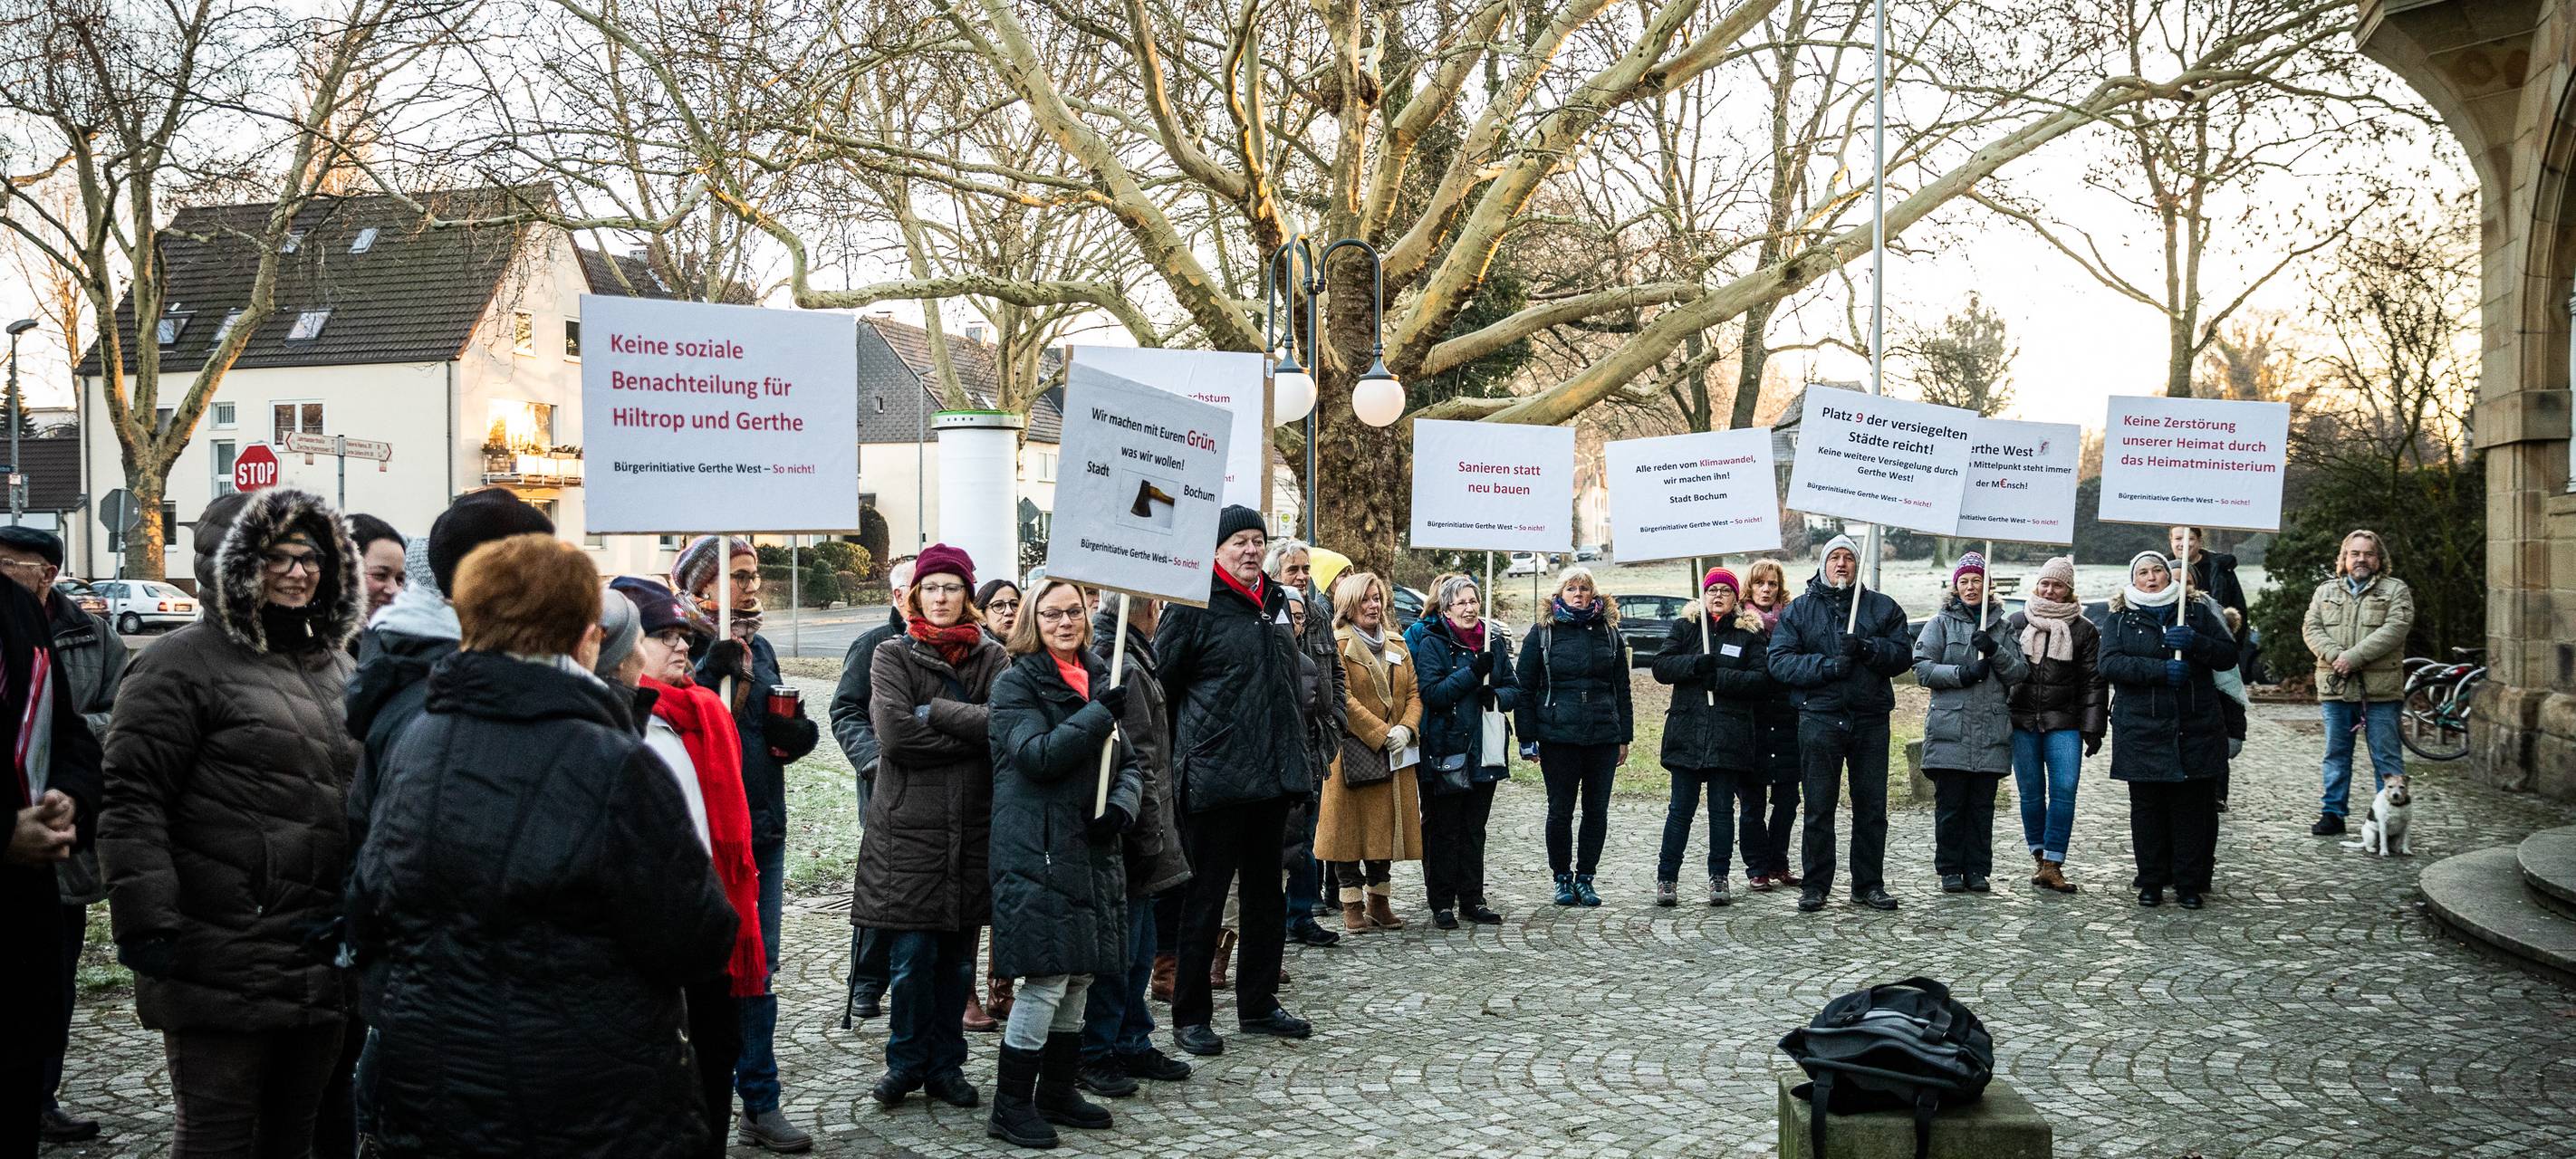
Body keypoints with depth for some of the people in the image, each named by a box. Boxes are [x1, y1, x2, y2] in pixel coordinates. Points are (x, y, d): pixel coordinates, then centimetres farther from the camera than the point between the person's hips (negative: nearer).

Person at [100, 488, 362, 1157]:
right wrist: (148, 924, -19)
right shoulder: (182, 665, -8)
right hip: (224, 969, -7)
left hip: (321, 967, 7)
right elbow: (132, 803, -13)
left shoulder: (333, 667, 16)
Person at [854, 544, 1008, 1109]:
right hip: (908, 825, -2)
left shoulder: (992, 657, 8)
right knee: (912, 954, -1)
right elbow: (894, 732, -13)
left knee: (958, 956, 8)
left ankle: (946, 1064, 20)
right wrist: (972, 734, -10)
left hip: (973, 825, 2)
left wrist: (935, 712, -14)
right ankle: (907, 1062, 15)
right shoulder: (893, 656, 3)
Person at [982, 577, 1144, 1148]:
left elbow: (1129, 762, 15)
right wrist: (1099, 714, -21)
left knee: (1080, 977, 12)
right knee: (1046, 981, -8)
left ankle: (1059, 1092, 25)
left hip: (1093, 850, 7)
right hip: (1038, 851, -7)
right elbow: (1039, 755, -18)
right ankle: (1011, 1107, 3)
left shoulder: (1101, 679, 15)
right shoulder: (1017, 683, -4)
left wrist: (1122, 806, -4)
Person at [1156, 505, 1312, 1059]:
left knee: (1266, 893, 15)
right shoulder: (1194, 606, -10)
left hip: (1272, 774, 8)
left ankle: (1258, 1003, 27)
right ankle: (1190, 1015, 9)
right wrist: (1183, 753, -7)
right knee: (1205, 897, -1)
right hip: (1215, 778, -8)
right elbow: (1160, 683, -10)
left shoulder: (1274, 602, 13)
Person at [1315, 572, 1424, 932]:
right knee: (1349, 827, -3)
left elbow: (1414, 694, 11)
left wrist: (1405, 729, -9)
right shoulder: (1337, 646, -6)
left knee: (1387, 825, 9)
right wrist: (1382, 734, -17)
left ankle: (1379, 899, 18)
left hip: (1394, 754, 6)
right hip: (1353, 752, -6)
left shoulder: (1397, 646, 15)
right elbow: (1342, 699, -14)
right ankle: (1352, 904, 5)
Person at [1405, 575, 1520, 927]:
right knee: (1445, 829, 1)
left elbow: (1514, 690, 13)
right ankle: (1441, 903, 7)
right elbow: (1431, 692, -15)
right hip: (1447, 749, -5)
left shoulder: (1495, 641, 10)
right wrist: (1473, 672, -21)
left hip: (1486, 749, 5)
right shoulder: (1432, 643, -5)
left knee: (1475, 828, 11)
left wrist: (1496, 696, -9)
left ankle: (1472, 900, 18)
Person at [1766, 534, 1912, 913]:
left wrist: (1865, 648, -15)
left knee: (1872, 807, 5)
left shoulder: (1883, 607, 12)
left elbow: (1903, 654, 2)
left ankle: (1869, 884, 15)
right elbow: (1780, 662, -3)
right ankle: (1815, 886, 8)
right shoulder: (1799, 610, 9)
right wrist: (1829, 665, -15)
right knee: (1819, 807, 1)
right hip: (1819, 719, -1)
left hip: (1870, 720, 1)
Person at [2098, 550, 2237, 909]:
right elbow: (2109, 664, -7)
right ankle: (2151, 882, 11)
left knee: (2192, 807, -1)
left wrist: (2195, 643, -12)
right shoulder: (2120, 620, 9)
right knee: (2147, 807, 1)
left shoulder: (2197, 613, 13)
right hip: (2142, 729, -1)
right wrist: (2159, 669, -19)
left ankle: (2189, 883, 6)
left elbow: (2229, 656, 7)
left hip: (2195, 730, 1)